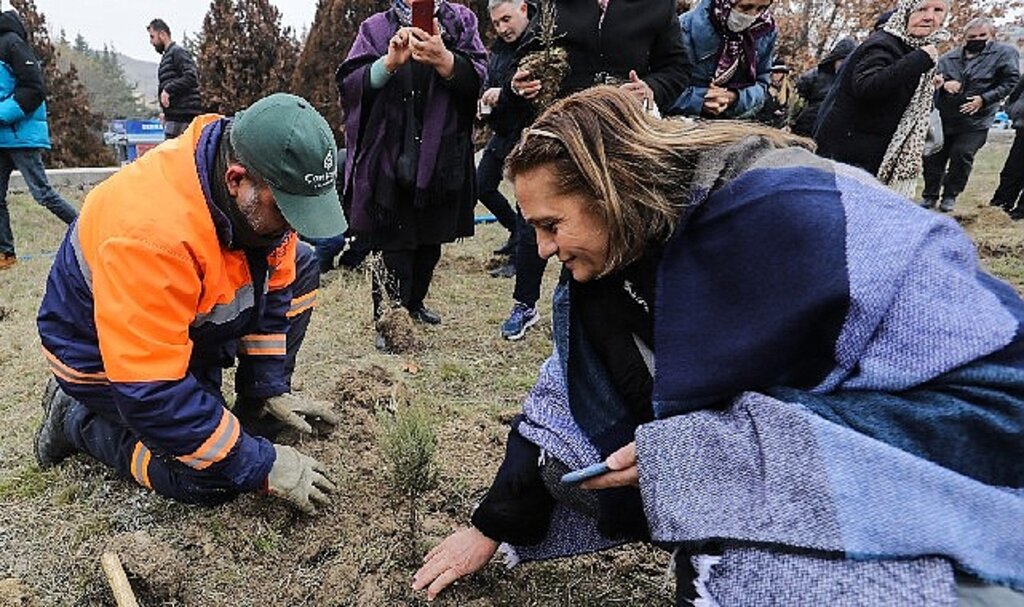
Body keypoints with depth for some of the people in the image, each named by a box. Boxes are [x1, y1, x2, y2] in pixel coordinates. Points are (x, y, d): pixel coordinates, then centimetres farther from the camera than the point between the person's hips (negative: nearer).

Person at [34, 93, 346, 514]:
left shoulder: (257, 194, -19)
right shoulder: (152, 235, -40)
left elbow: (270, 286, -4)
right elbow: (151, 395, -36)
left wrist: (270, 389, -6)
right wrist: (262, 466, -30)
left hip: (188, 317, 7)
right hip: (102, 353, -7)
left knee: (298, 271, -6)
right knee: (216, 480, -16)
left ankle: (255, 414, 4)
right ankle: (78, 418, 6)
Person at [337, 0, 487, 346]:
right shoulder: (376, 28, 5)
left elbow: (480, 80, -6)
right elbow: (348, 85, -5)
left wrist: (444, 60, -25)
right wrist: (389, 62, -21)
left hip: (442, 159, 3)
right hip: (389, 160, -2)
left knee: (431, 240, 16)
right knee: (392, 246, -2)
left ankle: (414, 302, 37)